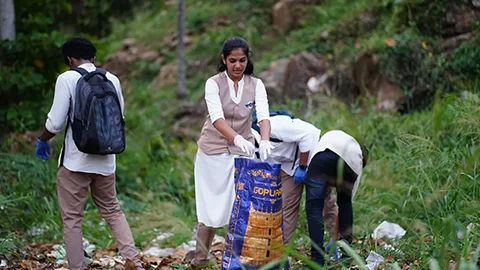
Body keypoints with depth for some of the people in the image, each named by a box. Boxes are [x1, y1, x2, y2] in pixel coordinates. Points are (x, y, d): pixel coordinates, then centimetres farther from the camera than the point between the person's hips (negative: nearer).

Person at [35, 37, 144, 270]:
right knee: (112, 211, 17)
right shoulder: (112, 80, 5)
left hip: (75, 161, -5)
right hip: (105, 161, 5)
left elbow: (55, 122, -12)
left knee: (72, 218, 5)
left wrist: (42, 140, 7)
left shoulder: (67, 79, -9)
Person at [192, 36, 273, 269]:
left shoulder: (256, 85, -4)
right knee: (211, 209, 2)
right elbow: (217, 118, -26)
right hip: (213, 152, -2)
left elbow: (263, 116, -19)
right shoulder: (214, 84, -11)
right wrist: (237, 138, -45)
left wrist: (265, 140, -41)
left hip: (242, 153, 2)